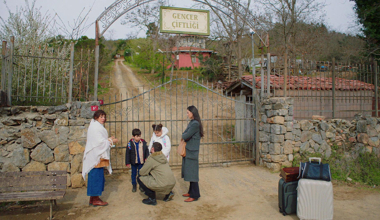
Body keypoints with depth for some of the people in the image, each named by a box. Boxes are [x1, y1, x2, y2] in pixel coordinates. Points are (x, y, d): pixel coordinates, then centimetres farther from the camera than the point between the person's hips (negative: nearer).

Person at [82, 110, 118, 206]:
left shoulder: (97, 126, 18)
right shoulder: (95, 127, -14)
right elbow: (100, 141, -20)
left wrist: (108, 139, 10)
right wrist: (111, 141, -9)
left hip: (98, 156, 11)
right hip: (95, 156, -11)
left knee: (96, 176, 13)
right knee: (96, 176, -5)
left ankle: (93, 198, 21)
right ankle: (95, 200, 3)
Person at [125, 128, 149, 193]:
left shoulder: (143, 142, -8)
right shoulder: (130, 143, -14)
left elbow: (147, 151, 3)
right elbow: (127, 153, -9)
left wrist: (147, 158, -10)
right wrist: (127, 162, -8)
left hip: (141, 162, 1)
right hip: (134, 162, -1)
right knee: (134, 174, 13)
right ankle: (134, 185, 29)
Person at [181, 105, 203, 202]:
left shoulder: (195, 124, -18)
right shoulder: (191, 122, 13)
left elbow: (185, 136, -20)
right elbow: (184, 135, 14)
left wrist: (184, 136, 0)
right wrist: (185, 135, -6)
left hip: (192, 152, -9)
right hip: (188, 151, 9)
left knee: (192, 173, -2)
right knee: (189, 172, 16)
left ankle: (195, 195, 7)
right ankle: (191, 192, 28)